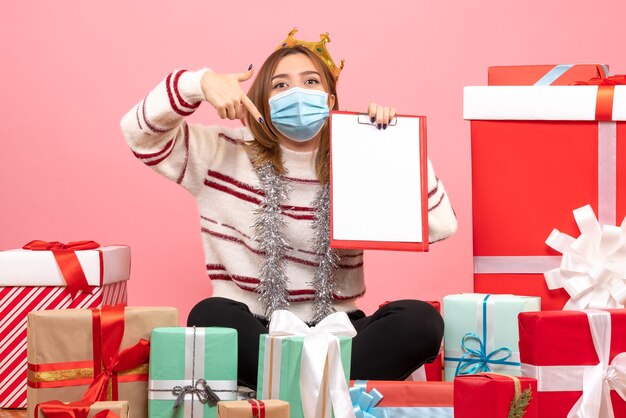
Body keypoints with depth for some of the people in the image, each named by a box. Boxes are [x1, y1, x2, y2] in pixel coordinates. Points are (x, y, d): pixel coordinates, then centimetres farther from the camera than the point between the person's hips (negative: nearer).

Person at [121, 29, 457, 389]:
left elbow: (440, 226, -3)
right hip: (251, 333, -1)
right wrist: (200, 83, -17)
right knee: (211, 315, -35)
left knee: (422, 319, -27)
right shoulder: (225, 154, 5)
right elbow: (142, 132, -3)